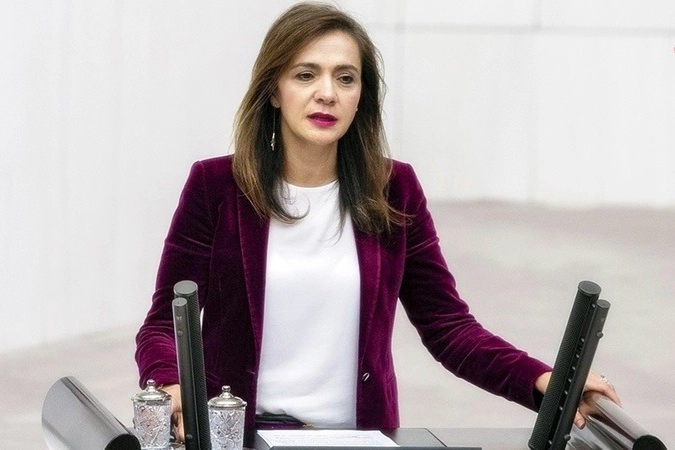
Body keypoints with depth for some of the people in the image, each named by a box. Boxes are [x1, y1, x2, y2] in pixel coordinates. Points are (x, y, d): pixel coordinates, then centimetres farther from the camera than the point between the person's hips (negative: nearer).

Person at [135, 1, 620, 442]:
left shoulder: (394, 191, 6)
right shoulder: (216, 187, -1)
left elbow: (447, 324, 4)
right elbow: (165, 322, 0)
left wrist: (542, 382, -13)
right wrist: (171, 390, -23)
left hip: (358, 438, 2)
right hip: (239, 437, -2)